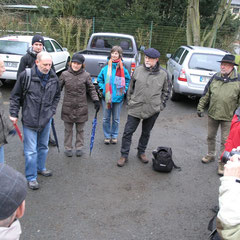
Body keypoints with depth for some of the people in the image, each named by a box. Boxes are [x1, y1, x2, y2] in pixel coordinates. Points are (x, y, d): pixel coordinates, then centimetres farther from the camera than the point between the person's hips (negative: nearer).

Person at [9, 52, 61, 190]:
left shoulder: (54, 77, 0)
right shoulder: (26, 75, -12)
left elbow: (57, 95, 17)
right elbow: (15, 96, -3)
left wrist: (52, 110, 8)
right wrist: (14, 114, -5)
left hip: (46, 119, 4)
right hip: (29, 120, -4)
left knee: (43, 146, 20)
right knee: (31, 150, 0)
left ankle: (41, 168, 41)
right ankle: (31, 177, 15)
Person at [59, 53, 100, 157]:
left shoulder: (86, 75, -3)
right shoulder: (65, 74, -2)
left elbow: (91, 89, 4)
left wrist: (96, 100, -7)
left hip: (81, 108, 0)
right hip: (68, 107, 0)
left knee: (80, 129, 13)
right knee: (68, 129, 11)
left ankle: (79, 147, 28)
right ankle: (68, 148, 26)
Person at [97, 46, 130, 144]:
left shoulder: (122, 69, -4)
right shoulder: (105, 68, 0)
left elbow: (128, 80, 9)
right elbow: (100, 79, 12)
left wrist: (124, 90, -1)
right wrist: (102, 88, 0)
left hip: (118, 98, -1)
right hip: (106, 97, 1)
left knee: (116, 119, 11)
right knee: (106, 118, 9)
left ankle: (114, 136, 27)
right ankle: (107, 136, 24)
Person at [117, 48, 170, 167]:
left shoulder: (163, 74, -2)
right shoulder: (138, 70, -1)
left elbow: (166, 91, 9)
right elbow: (131, 87, 9)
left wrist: (161, 105, 4)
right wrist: (129, 101, 8)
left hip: (153, 110, 0)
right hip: (135, 108, 0)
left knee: (146, 133, 15)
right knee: (128, 131, 0)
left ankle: (141, 152, 35)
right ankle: (124, 155, 14)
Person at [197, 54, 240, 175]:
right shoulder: (215, 78, 2)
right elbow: (206, 94, 8)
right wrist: (200, 107, 6)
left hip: (228, 117, -4)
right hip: (212, 114, 4)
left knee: (225, 141, 4)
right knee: (210, 137, 17)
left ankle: (222, 162, 18)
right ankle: (211, 155, 39)